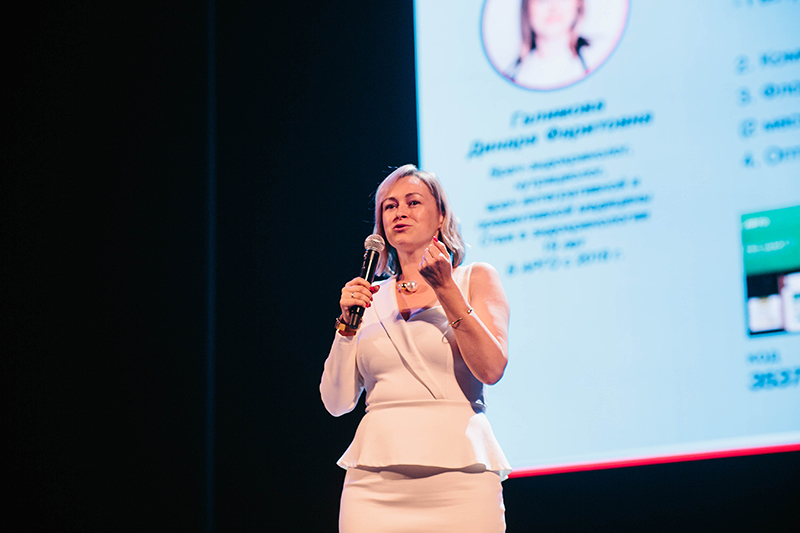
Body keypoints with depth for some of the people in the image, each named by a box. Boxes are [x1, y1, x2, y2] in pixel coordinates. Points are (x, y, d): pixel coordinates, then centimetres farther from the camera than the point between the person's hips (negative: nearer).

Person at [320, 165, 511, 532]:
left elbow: (491, 369, -7)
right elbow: (337, 402, 10)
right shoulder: (371, 298, 15)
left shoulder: (475, 279, 9)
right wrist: (347, 324, -1)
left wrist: (445, 288, -9)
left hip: (457, 477, -2)